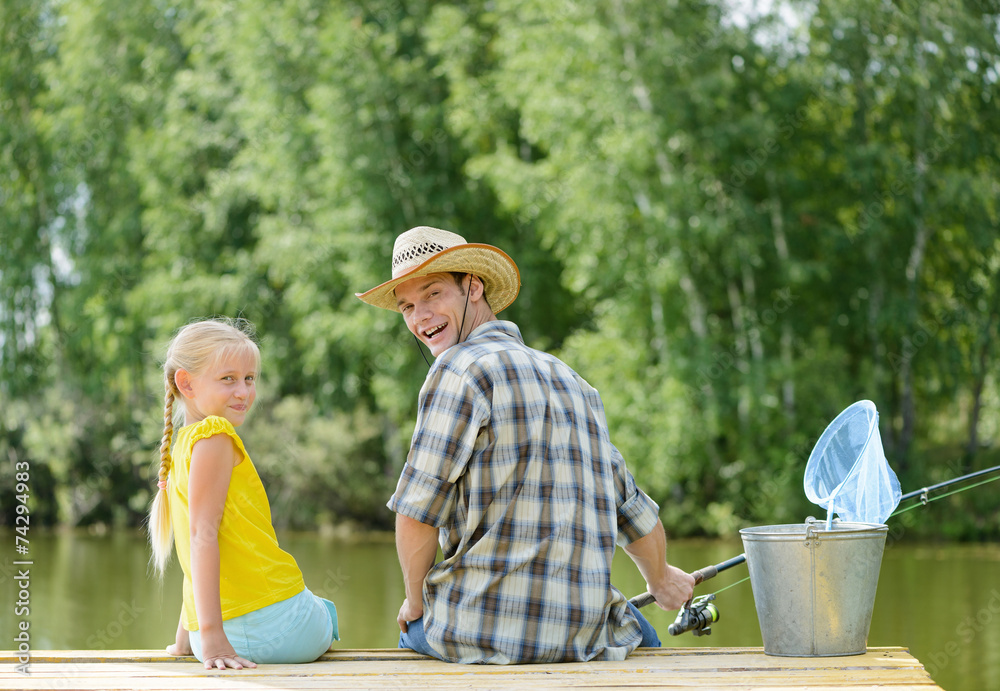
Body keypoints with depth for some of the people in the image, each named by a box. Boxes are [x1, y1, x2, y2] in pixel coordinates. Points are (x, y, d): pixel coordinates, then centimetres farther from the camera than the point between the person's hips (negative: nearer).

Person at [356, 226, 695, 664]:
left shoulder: (461, 369, -9)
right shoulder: (571, 380, 14)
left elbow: (416, 514, -13)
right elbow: (633, 514, 23)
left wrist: (415, 603, 5)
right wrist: (661, 581, 42)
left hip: (477, 631, -5)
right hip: (585, 636, 6)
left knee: (414, 630, 31)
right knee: (631, 627, 39)